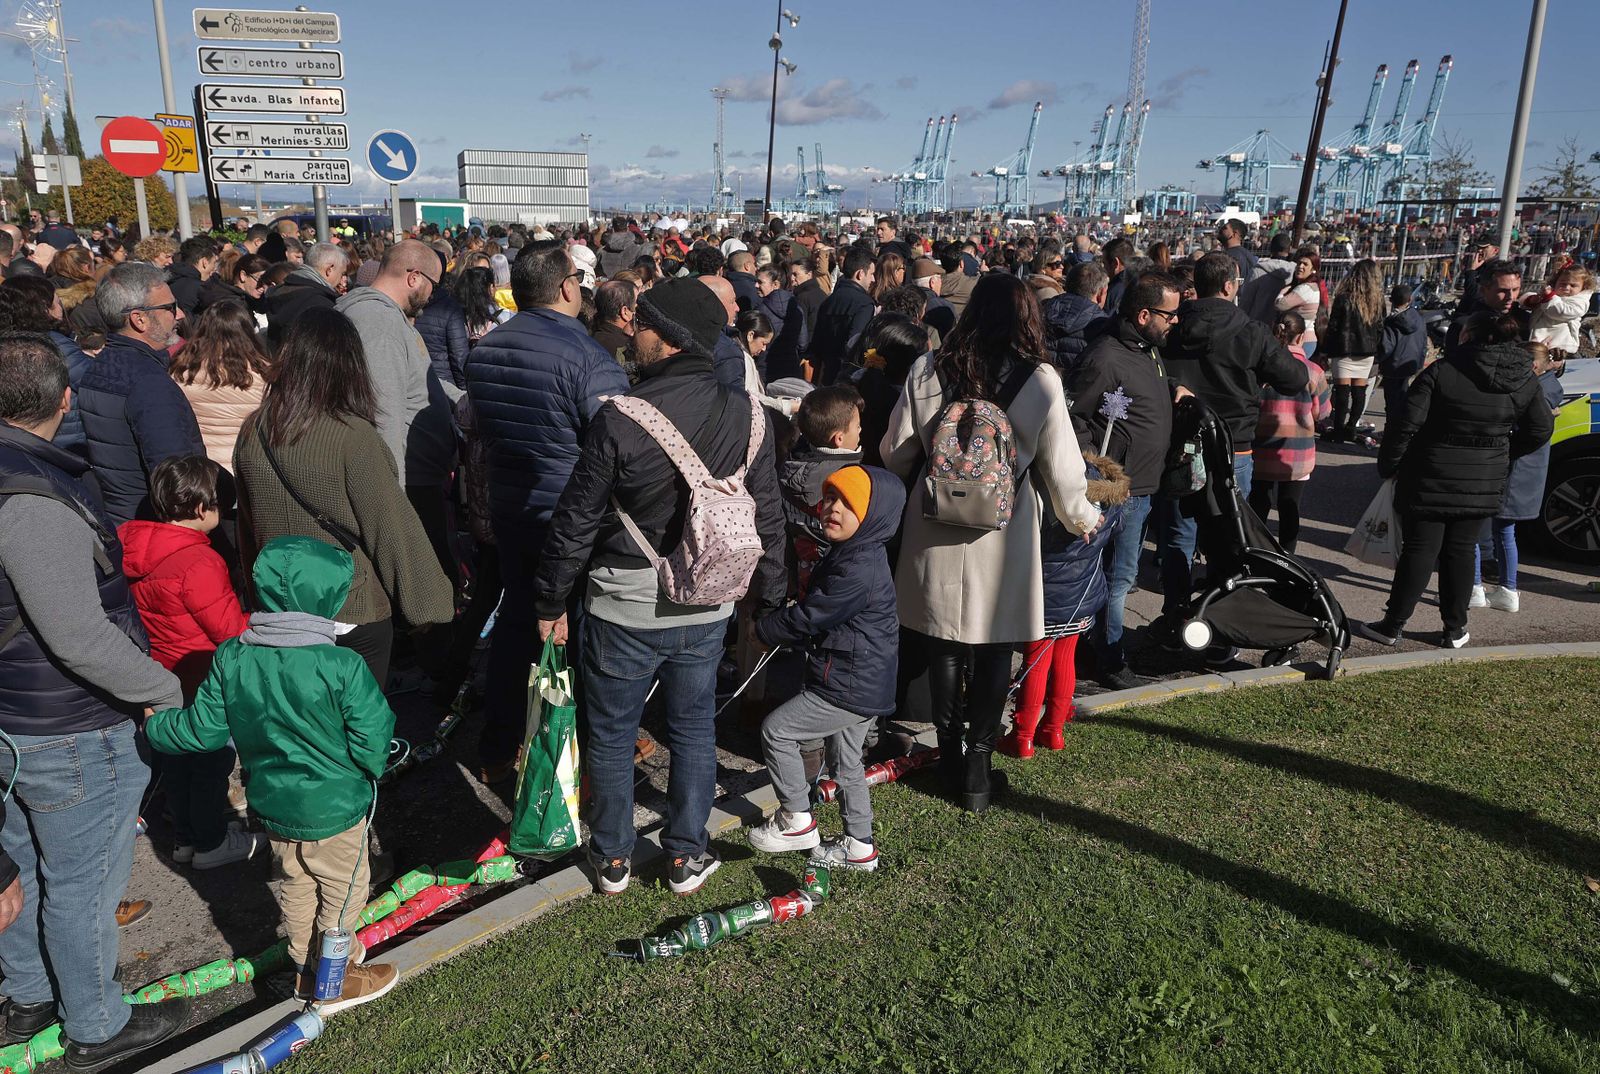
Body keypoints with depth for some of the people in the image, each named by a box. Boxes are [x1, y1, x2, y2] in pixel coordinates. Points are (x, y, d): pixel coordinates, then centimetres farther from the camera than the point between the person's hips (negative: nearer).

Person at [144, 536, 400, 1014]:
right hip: (333, 809, -5)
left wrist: (152, 724, 16)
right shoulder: (342, 667, -27)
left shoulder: (231, 658, -12)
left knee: (296, 885, 26)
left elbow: (204, 730, -3)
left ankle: (305, 965, 45)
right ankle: (335, 982, 33)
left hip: (271, 803, 6)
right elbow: (372, 746, -22)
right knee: (343, 891, 16)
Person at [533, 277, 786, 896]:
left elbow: (577, 520, -11)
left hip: (624, 608, -3)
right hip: (706, 610, 3)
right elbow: (767, 518, 2)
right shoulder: (748, 416, -6)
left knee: (611, 736, 15)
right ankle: (687, 857, 30)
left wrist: (551, 600, 2)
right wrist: (768, 599, 14)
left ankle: (612, 860, 31)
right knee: (694, 730, 19)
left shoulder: (620, 418, -18)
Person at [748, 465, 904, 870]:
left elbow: (808, 618, -22)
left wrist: (763, 630, -6)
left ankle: (796, 821, 9)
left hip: (850, 686, -11)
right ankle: (858, 847, 33)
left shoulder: (858, 570, -25)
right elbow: (818, 612, 18)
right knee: (846, 764, 20)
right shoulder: (851, 554, 8)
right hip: (863, 684, 11)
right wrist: (773, 625, 5)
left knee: (776, 729, -4)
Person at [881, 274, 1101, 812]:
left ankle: (951, 758, 27)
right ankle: (976, 769, 18)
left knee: (944, 645, 15)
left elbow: (896, 453, 1)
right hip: (1002, 535, -1)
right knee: (993, 650, 12)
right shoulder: (1040, 382, -10)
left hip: (936, 531, 2)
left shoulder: (928, 370, -6)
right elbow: (1061, 469, -5)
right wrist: (1082, 518, 14)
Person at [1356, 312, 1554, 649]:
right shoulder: (1524, 380, 3)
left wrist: (1387, 466, -5)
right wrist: (1504, 454, 21)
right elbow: (1541, 429, 9)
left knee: (1419, 551, 3)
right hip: (1483, 484, 4)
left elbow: (1407, 424, -16)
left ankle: (1393, 625, 9)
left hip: (1431, 482, -4)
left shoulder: (1441, 371, -13)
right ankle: (1455, 629, 21)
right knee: (1460, 552, 15)